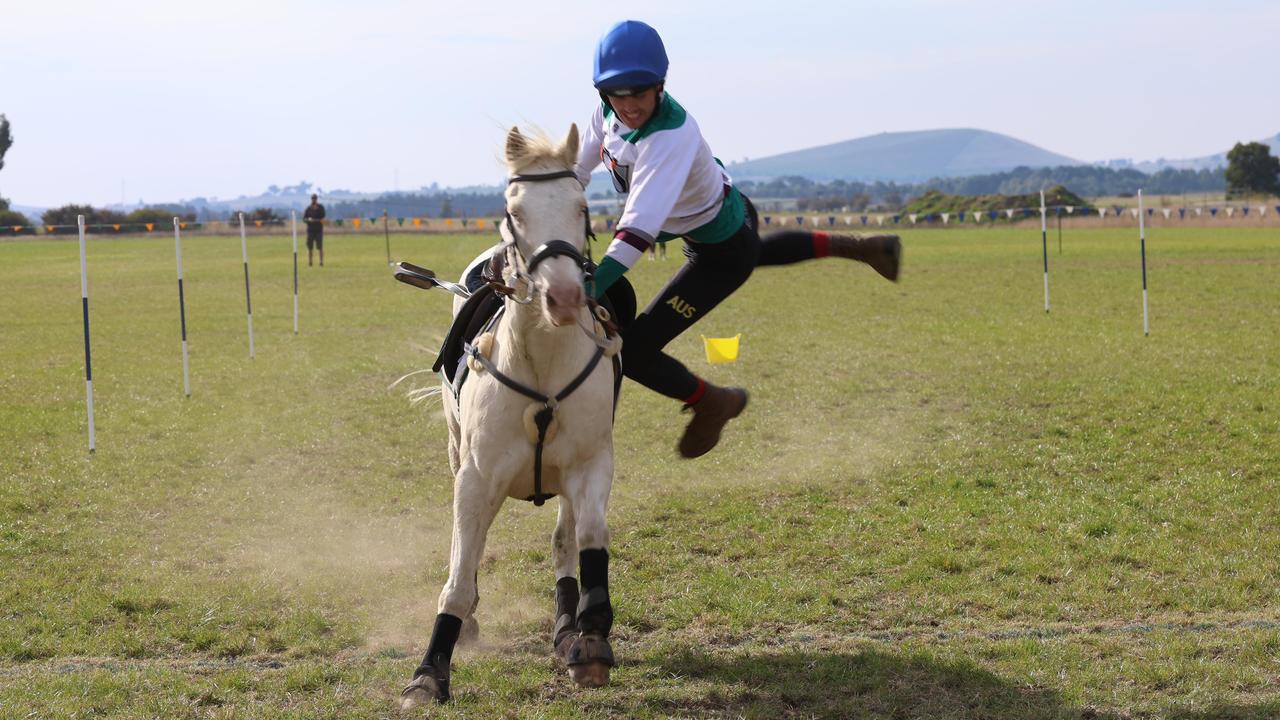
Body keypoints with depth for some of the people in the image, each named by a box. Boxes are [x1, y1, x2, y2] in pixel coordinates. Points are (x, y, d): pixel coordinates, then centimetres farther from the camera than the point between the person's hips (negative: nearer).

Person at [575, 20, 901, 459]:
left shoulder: (672, 137, -39)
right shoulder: (609, 112, -16)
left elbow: (641, 225, -50)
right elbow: (576, 172, -3)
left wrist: (593, 286, -59)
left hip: (721, 253, -9)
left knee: (633, 352, -10)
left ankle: (712, 403, 18)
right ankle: (858, 248, 53)